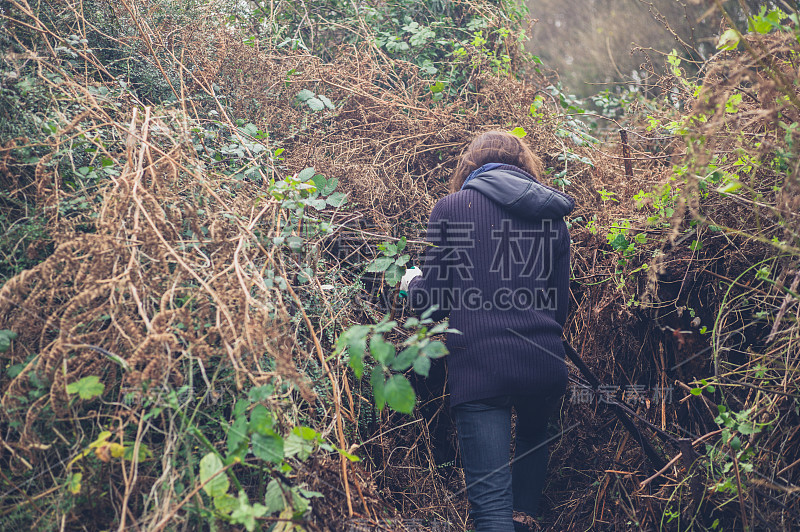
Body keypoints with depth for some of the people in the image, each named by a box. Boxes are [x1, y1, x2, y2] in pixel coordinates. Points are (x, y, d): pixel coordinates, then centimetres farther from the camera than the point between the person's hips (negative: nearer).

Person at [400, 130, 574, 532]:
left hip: (479, 366, -4)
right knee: (533, 442, 35)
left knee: (491, 498, -1)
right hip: (544, 366, 4)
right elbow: (560, 305, 17)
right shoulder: (552, 216, 12)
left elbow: (429, 299, 2)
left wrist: (411, 283, 25)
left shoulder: (452, 207, 2)